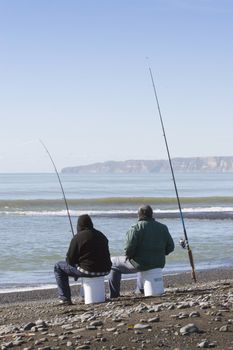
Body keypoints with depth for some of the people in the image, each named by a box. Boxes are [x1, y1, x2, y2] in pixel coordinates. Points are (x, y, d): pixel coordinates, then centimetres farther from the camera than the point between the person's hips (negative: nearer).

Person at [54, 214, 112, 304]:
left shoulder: (77, 237, -7)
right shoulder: (101, 235, 14)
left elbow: (70, 260, -7)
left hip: (88, 270, -7)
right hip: (104, 270, 7)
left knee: (58, 267, 11)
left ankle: (65, 298, 6)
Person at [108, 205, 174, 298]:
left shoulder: (136, 228, -13)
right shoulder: (162, 227, 5)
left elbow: (129, 248, -20)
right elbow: (170, 247, 8)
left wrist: (128, 256, 1)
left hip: (140, 264, -6)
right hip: (159, 264, 6)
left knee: (113, 263, 17)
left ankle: (114, 296, 16)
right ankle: (141, 290, 48)